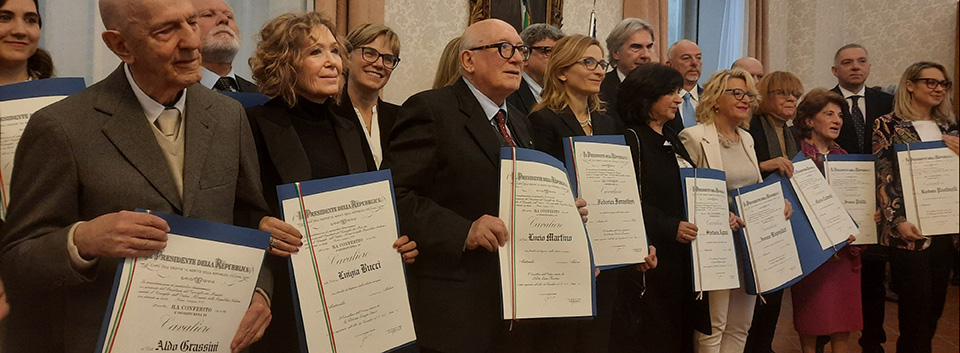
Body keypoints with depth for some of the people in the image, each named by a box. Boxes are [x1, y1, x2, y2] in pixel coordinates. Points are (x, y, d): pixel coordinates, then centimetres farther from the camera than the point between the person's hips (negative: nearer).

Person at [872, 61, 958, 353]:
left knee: (935, 306, 9)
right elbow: (883, 178, -8)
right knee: (916, 307, -6)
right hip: (910, 230, -5)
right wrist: (898, 221, -18)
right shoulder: (888, 125, -3)